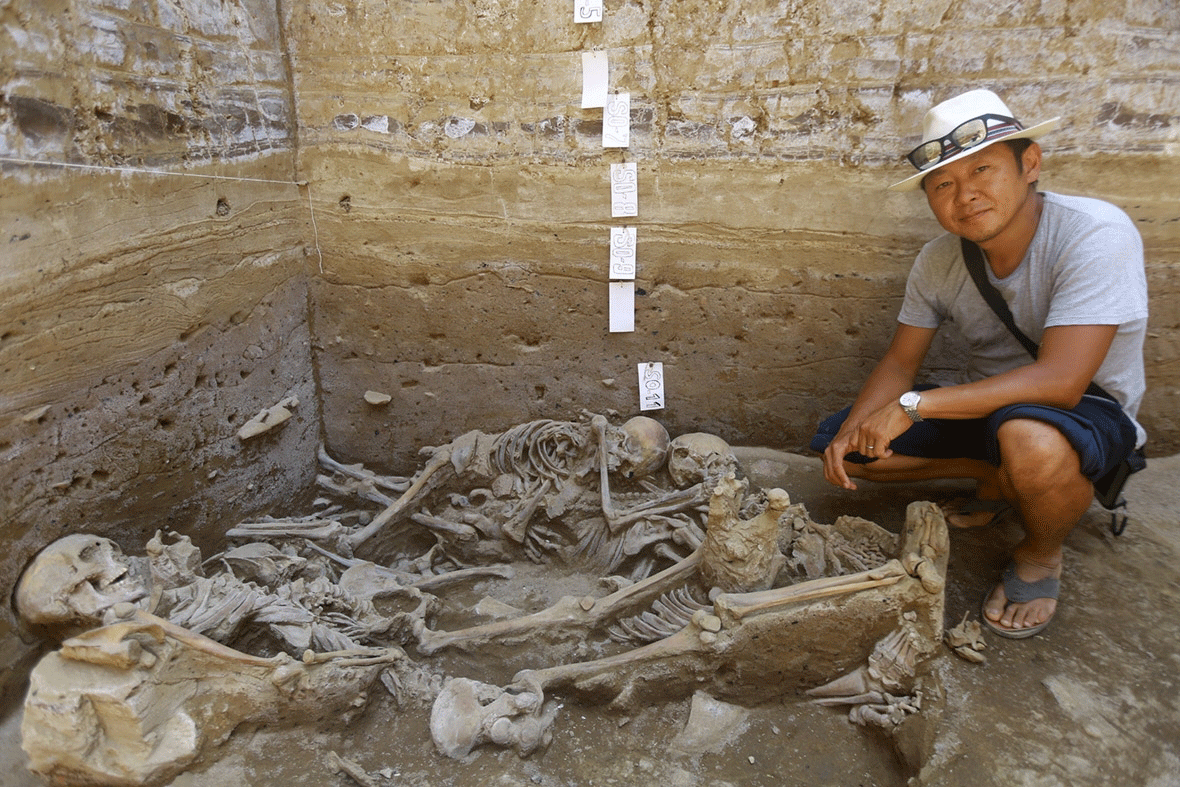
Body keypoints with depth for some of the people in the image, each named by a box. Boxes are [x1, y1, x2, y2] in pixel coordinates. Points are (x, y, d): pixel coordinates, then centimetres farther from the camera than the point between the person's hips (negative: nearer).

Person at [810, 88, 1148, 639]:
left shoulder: (1096, 235, -27)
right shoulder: (938, 262, -9)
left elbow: (1060, 381, -35)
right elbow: (899, 364, -1)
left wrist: (912, 405, -37)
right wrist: (854, 429, -20)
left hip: (1089, 409, -5)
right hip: (990, 405, 6)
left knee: (1031, 439, -42)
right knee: (840, 446, -7)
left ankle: (1042, 554, -6)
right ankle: (997, 477, 11)